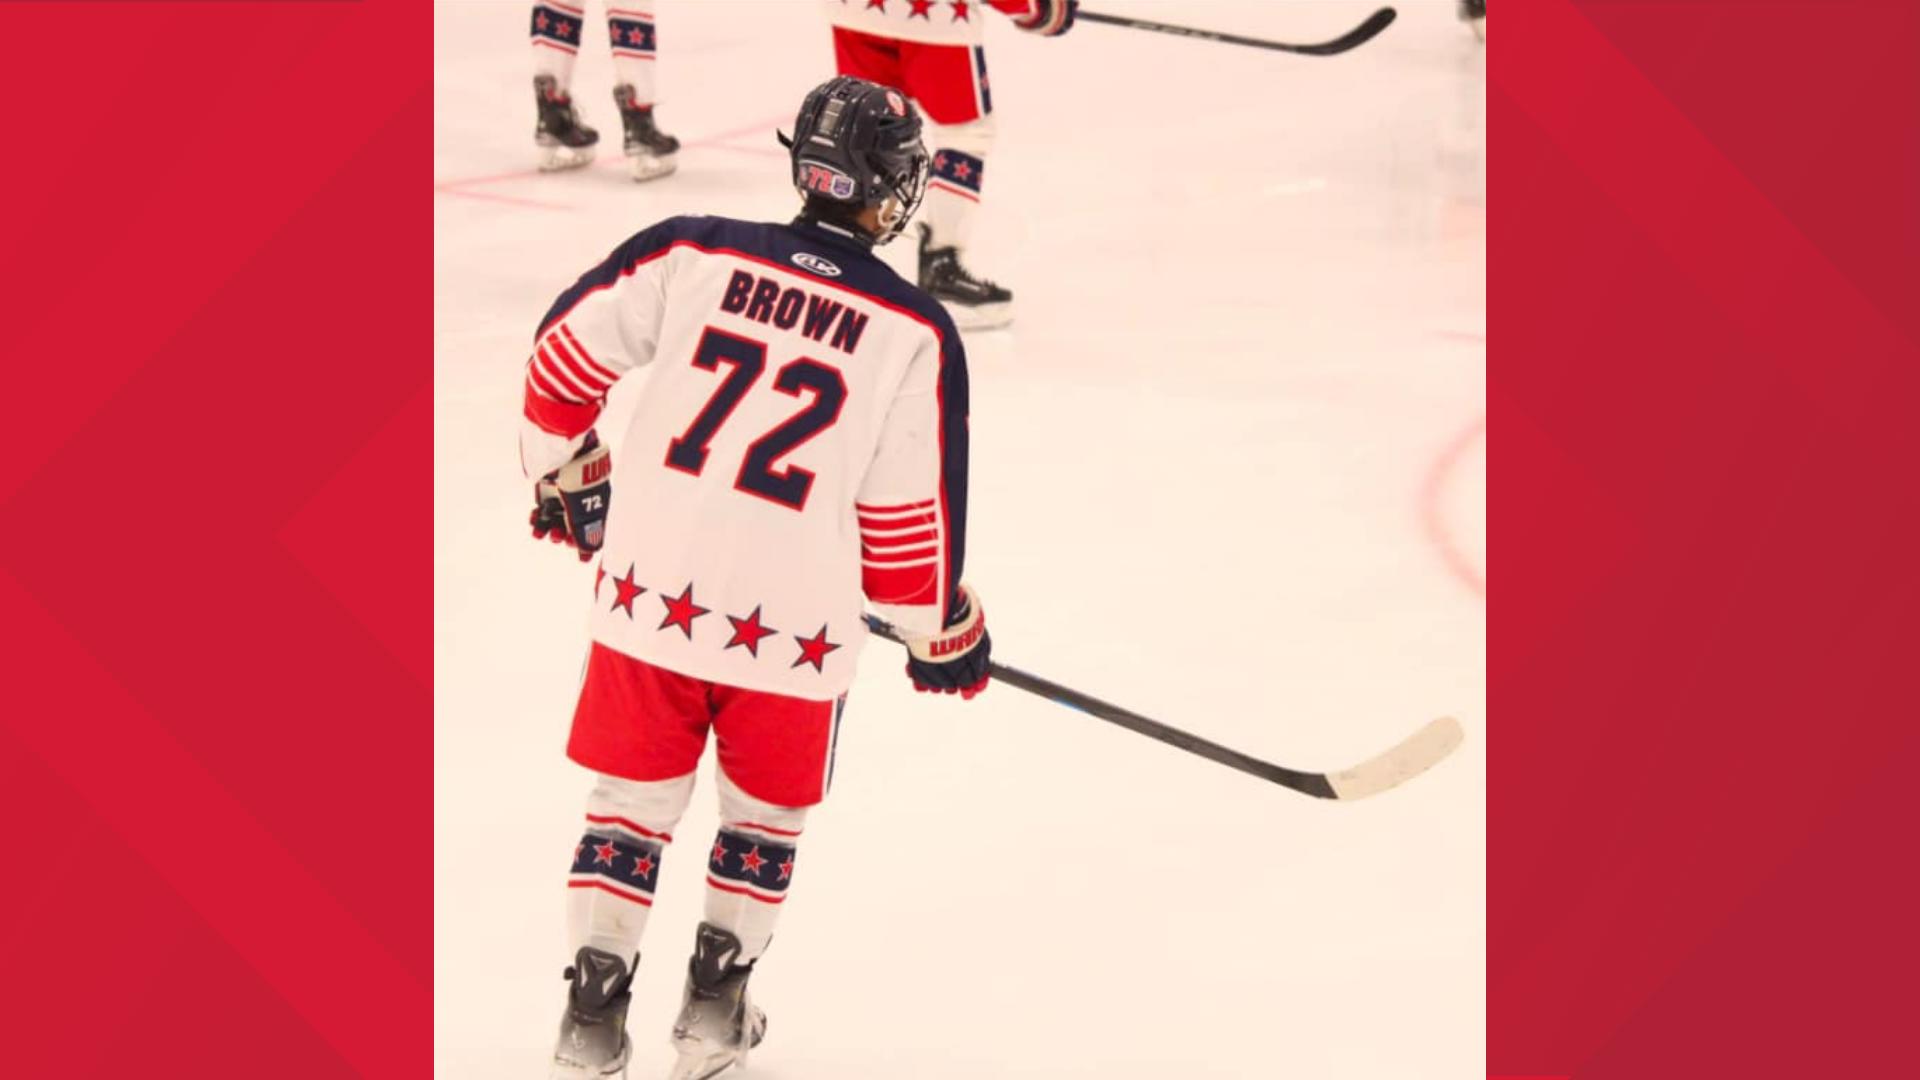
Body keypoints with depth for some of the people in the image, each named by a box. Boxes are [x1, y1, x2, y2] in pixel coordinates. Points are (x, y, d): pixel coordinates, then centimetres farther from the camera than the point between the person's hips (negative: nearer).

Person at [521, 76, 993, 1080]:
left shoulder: (688, 253, -3)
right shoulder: (913, 333, -8)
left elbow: (566, 349, 4)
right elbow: (912, 509, -3)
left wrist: (566, 471, 22)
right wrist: (940, 629, 12)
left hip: (649, 583, 2)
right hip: (792, 617, -2)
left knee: (631, 798, 16)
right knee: (765, 809, 22)